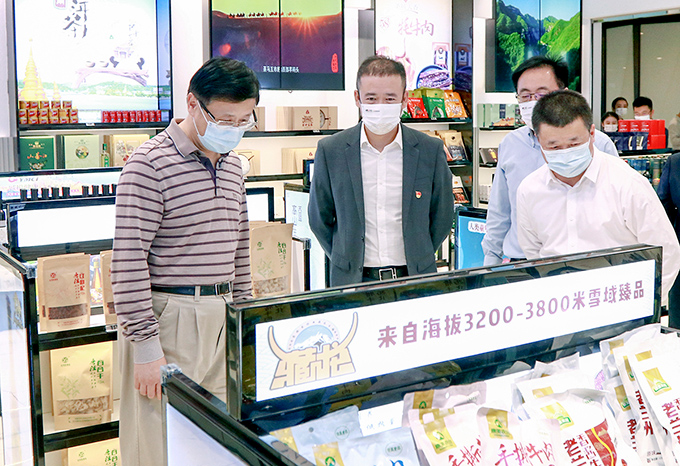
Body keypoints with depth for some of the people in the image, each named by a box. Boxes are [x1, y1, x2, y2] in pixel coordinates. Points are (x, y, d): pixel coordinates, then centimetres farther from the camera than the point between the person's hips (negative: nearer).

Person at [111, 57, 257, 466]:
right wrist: (146, 346, -17)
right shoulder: (151, 164, -12)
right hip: (168, 317, -7)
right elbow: (129, 261, -15)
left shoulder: (232, 165, 12)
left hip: (221, 314, 7)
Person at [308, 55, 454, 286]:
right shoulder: (330, 150, -2)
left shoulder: (431, 150, 0)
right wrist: (345, 262, 7)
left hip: (414, 277, 0)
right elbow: (319, 219, 8)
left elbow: (442, 217, 11)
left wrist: (419, 258, 9)